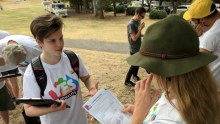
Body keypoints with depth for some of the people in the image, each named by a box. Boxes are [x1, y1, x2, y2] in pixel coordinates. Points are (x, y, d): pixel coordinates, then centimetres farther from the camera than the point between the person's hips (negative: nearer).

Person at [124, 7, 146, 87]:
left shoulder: (138, 22, 4)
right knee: (134, 65, 3)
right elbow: (134, 38, -26)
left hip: (139, 47, 8)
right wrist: (140, 28, -24)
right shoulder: (131, 24, -24)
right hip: (134, 49, -8)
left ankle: (135, 75, 45)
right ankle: (127, 81, 18)